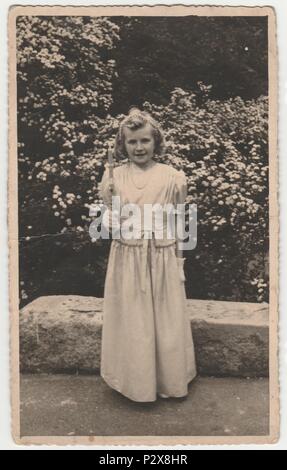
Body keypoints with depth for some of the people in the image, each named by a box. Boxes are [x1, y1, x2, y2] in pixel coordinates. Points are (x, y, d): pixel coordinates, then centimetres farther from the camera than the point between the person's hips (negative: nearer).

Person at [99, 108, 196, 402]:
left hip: (163, 260, 0)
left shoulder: (172, 177, -2)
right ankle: (135, 381, 32)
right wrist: (109, 201, -17)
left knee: (165, 320, 12)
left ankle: (168, 380, 34)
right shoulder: (113, 176, -2)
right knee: (131, 321, 10)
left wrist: (179, 265, 5)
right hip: (127, 260, 0)